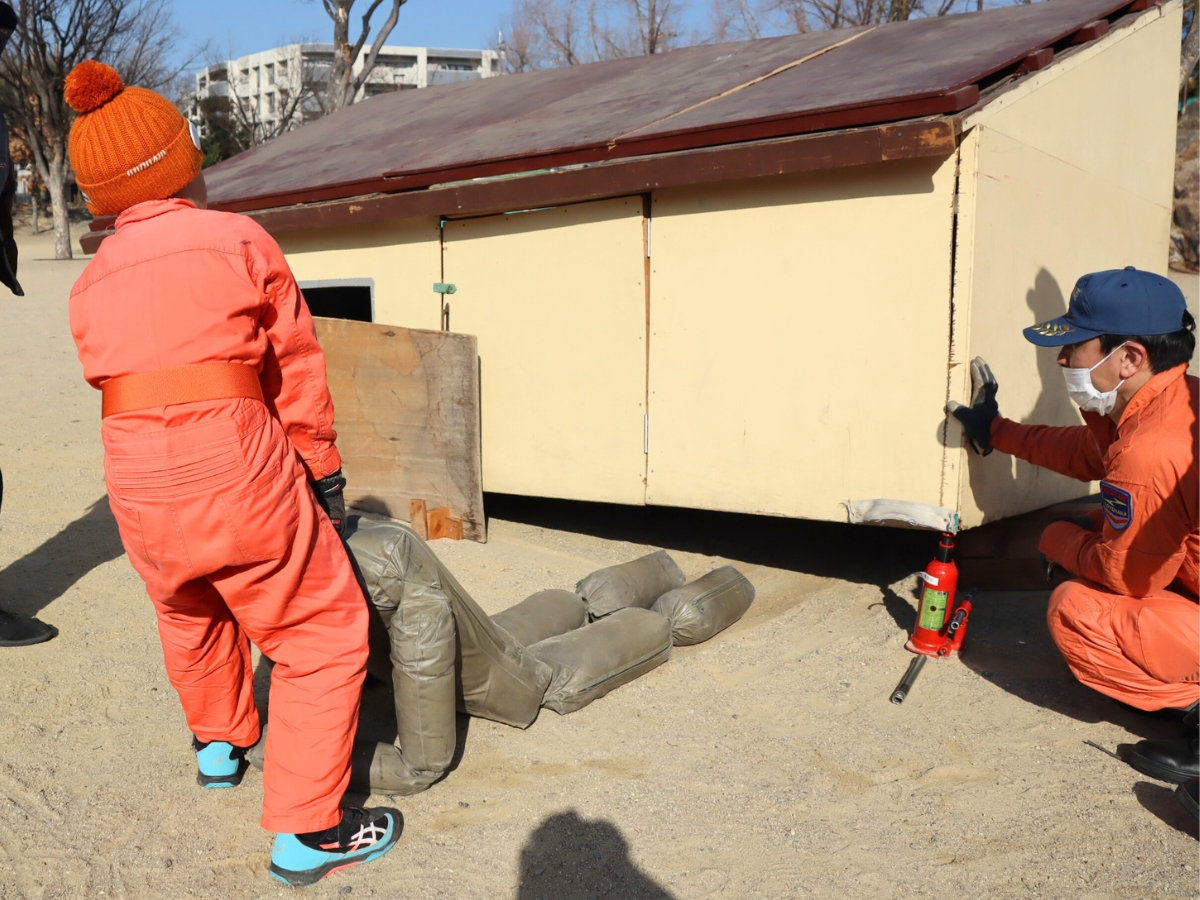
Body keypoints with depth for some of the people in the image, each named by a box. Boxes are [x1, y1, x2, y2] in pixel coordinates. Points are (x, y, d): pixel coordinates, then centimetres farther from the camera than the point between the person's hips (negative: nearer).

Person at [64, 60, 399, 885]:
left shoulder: (92, 287, 13)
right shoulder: (240, 242, 0)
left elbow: (132, 385, 13)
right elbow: (297, 374, 2)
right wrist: (323, 476, 13)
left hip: (138, 485, 6)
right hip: (238, 471, -5)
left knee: (190, 612, 33)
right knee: (322, 636, 7)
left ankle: (220, 745, 54)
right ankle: (306, 832, 8)